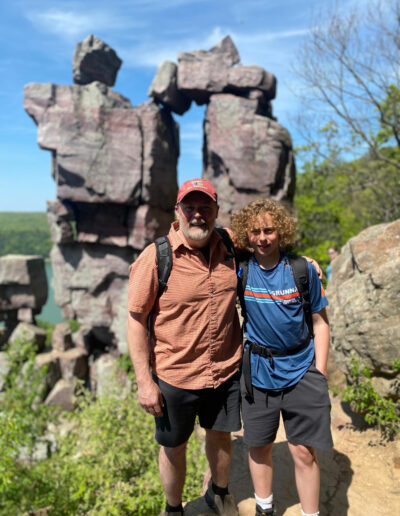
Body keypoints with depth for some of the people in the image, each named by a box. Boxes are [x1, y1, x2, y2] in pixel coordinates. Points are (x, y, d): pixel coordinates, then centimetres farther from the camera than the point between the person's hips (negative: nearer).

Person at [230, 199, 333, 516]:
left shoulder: (302, 270, -7)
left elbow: (320, 323, -1)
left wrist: (320, 373, -4)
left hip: (300, 370, -1)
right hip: (257, 371, 1)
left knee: (304, 451, 5)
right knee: (259, 446, 15)